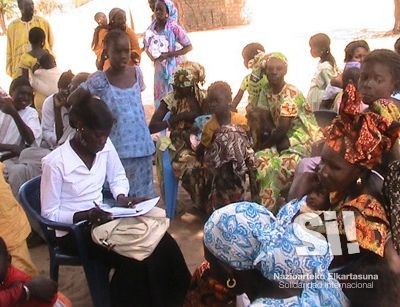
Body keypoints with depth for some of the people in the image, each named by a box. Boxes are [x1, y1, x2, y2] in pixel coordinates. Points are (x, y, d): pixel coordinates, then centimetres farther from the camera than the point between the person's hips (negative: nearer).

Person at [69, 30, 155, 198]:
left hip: (142, 145, 4)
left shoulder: (137, 72, 3)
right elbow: (72, 100, -5)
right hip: (117, 149, -4)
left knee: (143, 193, 12)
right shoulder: (100, 79, -9)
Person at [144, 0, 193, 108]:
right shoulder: (152, 27, -1)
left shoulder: (174, 27, -16)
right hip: (159, 66, 5)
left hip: (172, 67, -5)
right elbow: (147, 46, 14)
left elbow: (189, 47, -14)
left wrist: (168, 54, -20)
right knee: (159, 95, 14)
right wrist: (152, 56, -8)